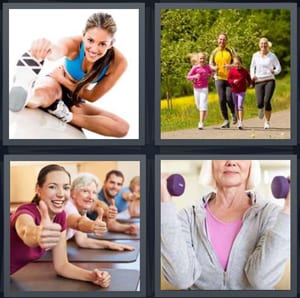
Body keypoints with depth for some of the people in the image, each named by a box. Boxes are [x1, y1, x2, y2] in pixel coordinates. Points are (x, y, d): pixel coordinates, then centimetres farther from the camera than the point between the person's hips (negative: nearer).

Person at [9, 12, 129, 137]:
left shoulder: (118, 62, -23)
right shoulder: (74, 43, -28)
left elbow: (92, 97, -14)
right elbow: (57, 50, -55)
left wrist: (63, 80, -19)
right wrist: (45, 48, -79)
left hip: (76, 101, 4)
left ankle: (65, 115, -24)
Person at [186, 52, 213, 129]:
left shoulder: (207, 67, -1)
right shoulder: (195, 67, -7)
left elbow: (211, 72, 21)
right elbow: (188, 77, -8)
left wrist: (210, 75, 0)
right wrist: (195, 76, -24)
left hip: (204, 88, -1)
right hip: (196, 88, 1)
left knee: (203, 104, -12)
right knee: (198, 105, 11)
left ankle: (201, 122, -15)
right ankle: (204, 114, 45)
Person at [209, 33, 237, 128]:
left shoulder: (231, 50, 2)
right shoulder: (214, 52, 8)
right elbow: (210, 64, 12)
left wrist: (231, 66, -21)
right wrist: (214, 68, -12)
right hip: (219, 78, 2)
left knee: (229, 98, -10)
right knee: (222, 100, -3)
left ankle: (234, 114, 21)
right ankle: (226, 120, 6)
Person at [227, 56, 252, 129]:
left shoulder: (244, 71, -2)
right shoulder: (232, 71, -1)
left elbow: (249, 79, 10)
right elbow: (229, 79, -2)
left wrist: (247, 84, -2)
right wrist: (233, 81, -20)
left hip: (242, 91, -3)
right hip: (234, 91, 3)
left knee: (240, 106, -14)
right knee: (236, 107, 13)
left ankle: (241, 122, -16)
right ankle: (238, 120, 29)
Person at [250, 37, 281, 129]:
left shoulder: (272, 55, 1)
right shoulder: (255, 55, 6)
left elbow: (278, 68, 3)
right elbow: (252, 66, 19)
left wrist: (275, 71, -19)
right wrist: (252, 75, 1)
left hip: (270, 80, -2)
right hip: (259, 81, 2)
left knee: (267, 101, -17)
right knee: (259, 103, -9)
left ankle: (267, 122, -3)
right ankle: (261, 109, 31)